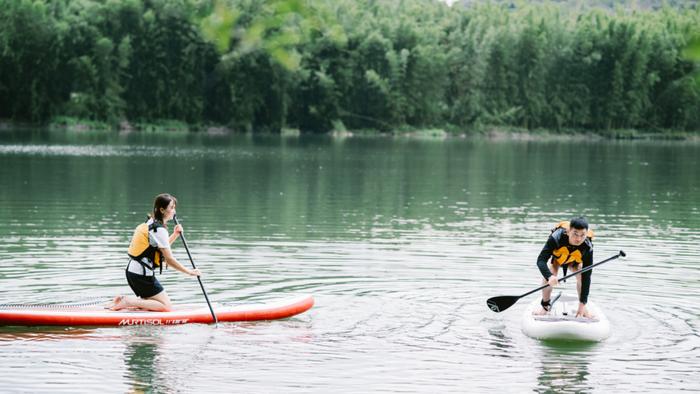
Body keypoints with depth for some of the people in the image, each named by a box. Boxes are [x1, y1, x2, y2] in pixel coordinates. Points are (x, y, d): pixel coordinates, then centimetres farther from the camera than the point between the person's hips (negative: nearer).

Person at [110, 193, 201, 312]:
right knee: (166, 307, -7)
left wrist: (175, 235, 11)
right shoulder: (159, 230, -16)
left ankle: (124, 300, 5)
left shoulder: (150, 223, 13)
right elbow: (169, 260, -16)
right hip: (142, 275, -10)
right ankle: (128, 302, -13)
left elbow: (161, 247, 24)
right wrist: (189, 272, -8)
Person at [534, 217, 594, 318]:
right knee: (550, 274, -25)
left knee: (581, 277, -24)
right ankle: (545, 306, -3)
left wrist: (582, 304, -39)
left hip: (575, 260, 1)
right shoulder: (557, 237, -44)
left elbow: (586, 276, -36)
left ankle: (582, 308, -2)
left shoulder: (587, 248, -38)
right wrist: (549, 276, -65)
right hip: (557, 256, -1)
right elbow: (541, 260, -44)